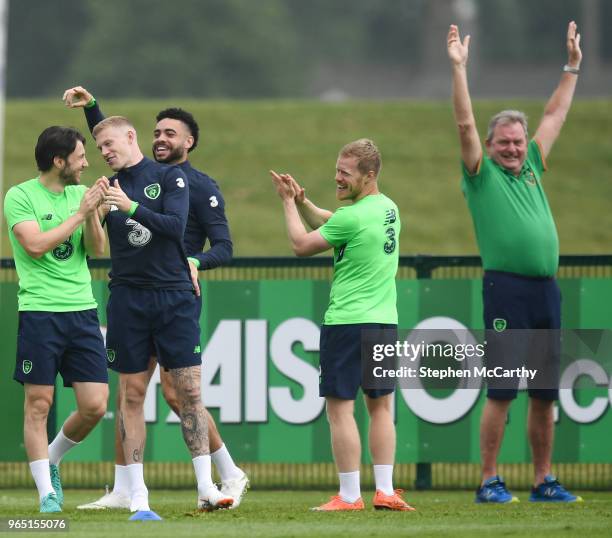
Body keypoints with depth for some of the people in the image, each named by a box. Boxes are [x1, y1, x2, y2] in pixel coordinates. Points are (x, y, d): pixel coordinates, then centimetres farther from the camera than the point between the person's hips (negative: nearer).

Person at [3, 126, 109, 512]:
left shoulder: (81, 193, 12)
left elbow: (97, 250, 6)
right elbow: (35, 245, -15)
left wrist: (93, 213, -10)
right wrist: (80, 213, -13)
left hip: (83, 311, 5)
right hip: (40, 312, -5)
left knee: (95, 406, 0)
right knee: (39, 405, -1)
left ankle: (51, 461, 25)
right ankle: (47, 492, 7)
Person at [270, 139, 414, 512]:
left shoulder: (352, 217, -16)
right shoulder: (389, 209, 11)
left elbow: (302, 245, -5)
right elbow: (329, 223, 22)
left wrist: (289, 203, 7)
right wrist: (302, 201, 9)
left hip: (348, 322, -8)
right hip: (385, 321, 8)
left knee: (340, 408, -3)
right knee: (381, 406, 12)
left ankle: (350, 496, -4)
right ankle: (385, 491, 8)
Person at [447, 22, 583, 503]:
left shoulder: (532, 168, 19)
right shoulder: (482, 174, 4)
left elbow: (555, 116, 26)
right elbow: (465, 124, -5)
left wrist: (573, 67, 29)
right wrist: (459, 69, -10)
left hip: (546, 291, 6)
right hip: (507, 288, -6)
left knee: (545, 393, 7)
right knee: (501, 390, -6)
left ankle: (544, 481, 13)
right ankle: (490, 482, -2)